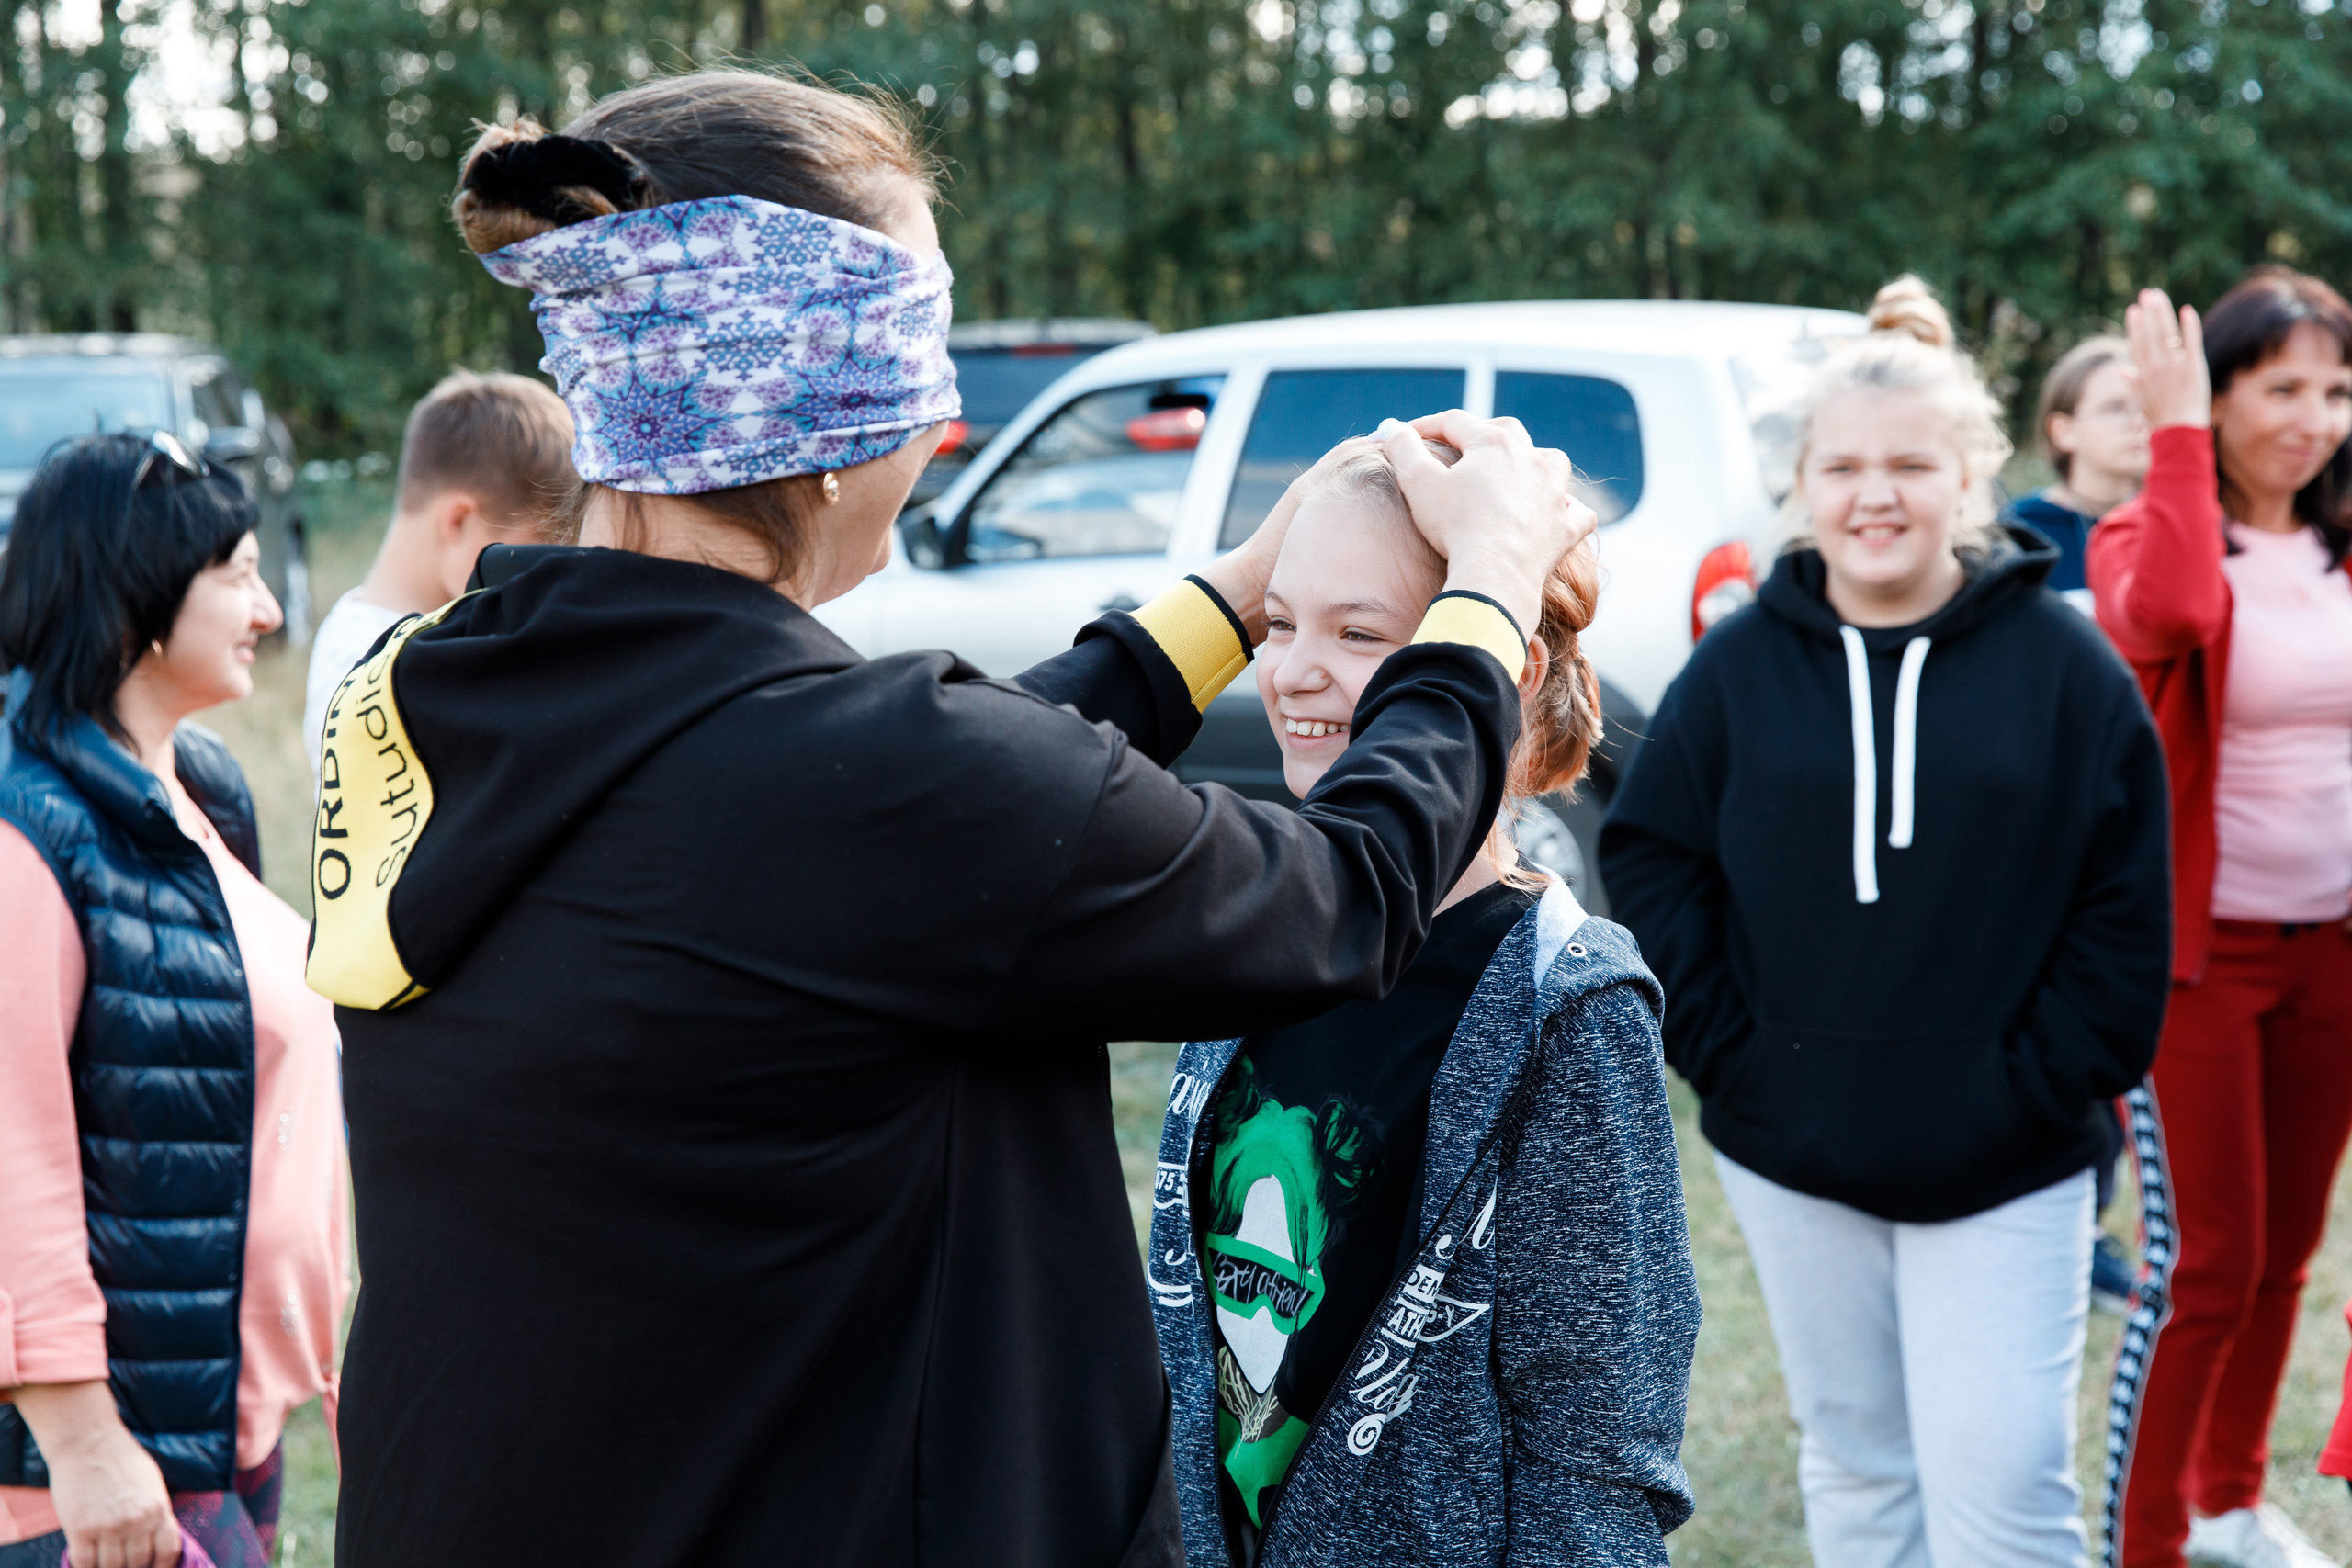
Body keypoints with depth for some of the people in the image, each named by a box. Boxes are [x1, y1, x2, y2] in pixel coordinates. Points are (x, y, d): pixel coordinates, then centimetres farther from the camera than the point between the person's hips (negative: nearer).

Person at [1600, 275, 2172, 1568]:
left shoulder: (2064, 667, -5)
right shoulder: (1741, 666, 1)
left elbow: (2123, 920, -4)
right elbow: (1648, 857, 3)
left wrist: (2039, 1088, -9)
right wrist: (1724, 1052, -4)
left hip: (2004, 1170, -2)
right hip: (1791, 1154, 3)